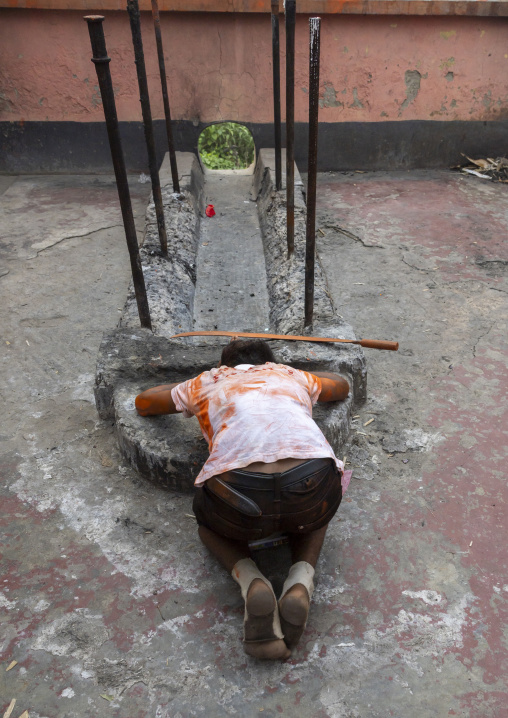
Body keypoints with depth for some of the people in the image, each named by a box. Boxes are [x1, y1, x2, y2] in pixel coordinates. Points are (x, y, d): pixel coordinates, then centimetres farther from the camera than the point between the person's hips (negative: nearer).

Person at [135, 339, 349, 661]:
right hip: (309, 478, 2)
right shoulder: (291, 375, 34)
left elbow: (144, 403, 49)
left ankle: (252, 583, 6)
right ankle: (300, 583, 9)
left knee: (209, 522, 34)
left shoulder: (209, 382, 31)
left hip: (238, 488, -1)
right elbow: (342, 386, 57)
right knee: (315, 513, 38)